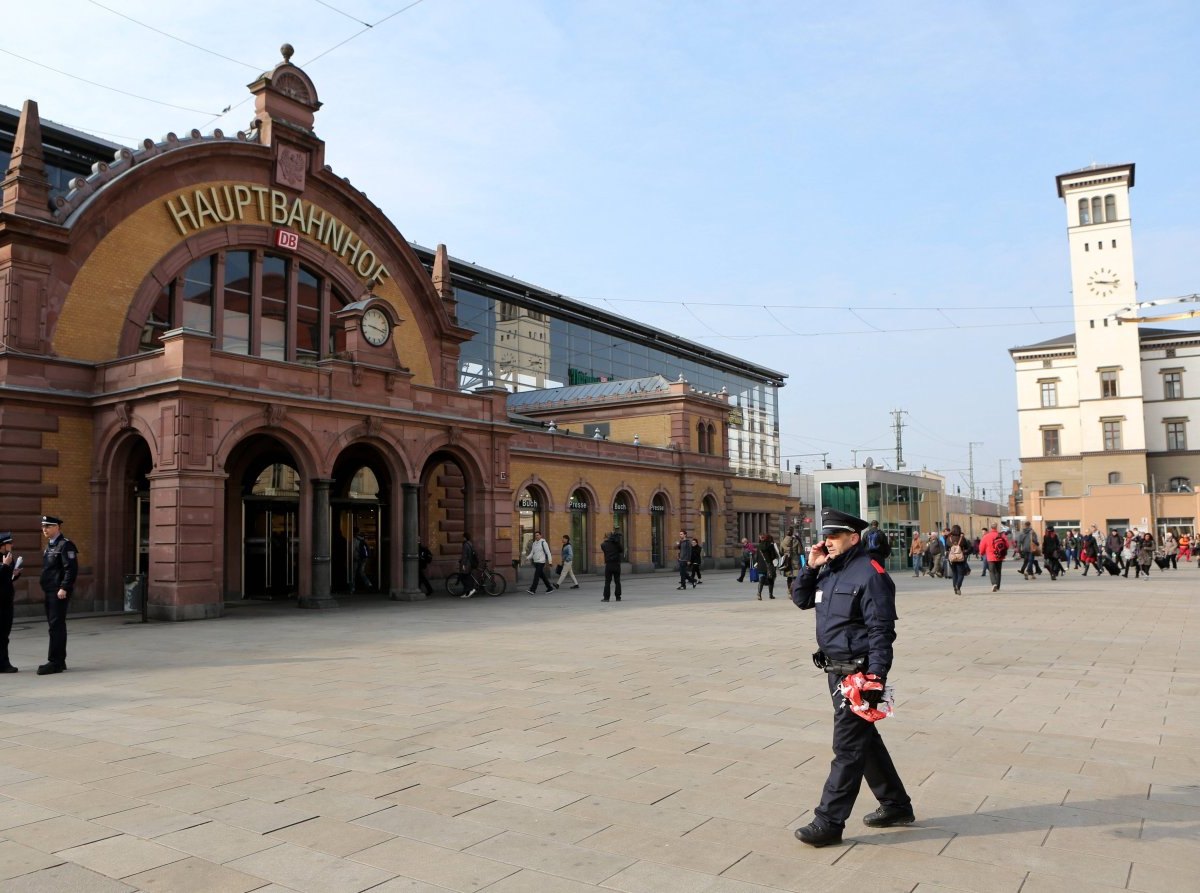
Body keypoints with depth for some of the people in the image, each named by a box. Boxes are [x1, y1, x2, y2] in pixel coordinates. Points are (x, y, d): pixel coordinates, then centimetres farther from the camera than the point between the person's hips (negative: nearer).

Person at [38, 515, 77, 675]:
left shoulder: (65, 545, -11)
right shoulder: (50, 545, 17)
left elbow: (71, 569, -18)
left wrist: (64, 588, -23)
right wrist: (45, 588, 15)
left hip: (59, 592, -10)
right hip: (50, 591, 10)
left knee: (56, 626, -8)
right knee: (55, 626, 12)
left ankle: (54, 662, -6)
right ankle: (60, 661, 19)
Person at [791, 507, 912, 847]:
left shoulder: (870, 574, -17)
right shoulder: (829, 571, 10)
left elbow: (881, 631, -19)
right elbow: (801, 599, 18)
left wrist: (875, 677, -23)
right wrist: (811, 567, 2)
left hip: (859, 673, -10)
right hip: (836, 669, 10)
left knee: (848, 748, -2)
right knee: (865, 740, 19)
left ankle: (828, 822, 5)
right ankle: (896, 806, 35)